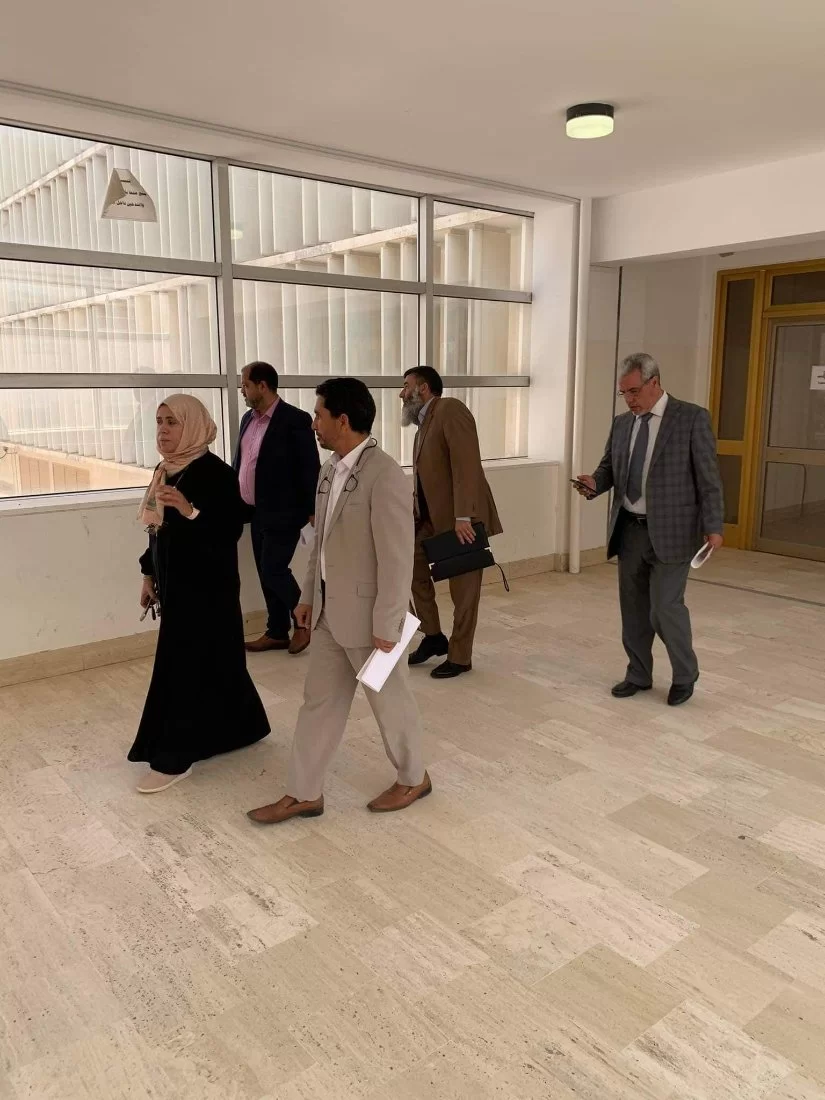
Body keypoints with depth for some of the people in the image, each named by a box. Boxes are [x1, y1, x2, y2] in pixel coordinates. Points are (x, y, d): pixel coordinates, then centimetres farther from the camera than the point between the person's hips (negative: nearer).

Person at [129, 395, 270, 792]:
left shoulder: (214, 472, -16)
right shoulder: (165, 470, 10)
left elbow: (232, 529, -21)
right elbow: (158, 530, 16)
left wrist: (190, 511, -34)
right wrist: (149, 575, 16)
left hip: (206, 585, -8)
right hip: (176, 583, 8)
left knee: (184, 665, -4)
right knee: (213, 661, 17)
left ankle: (174, 758, 6)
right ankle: (236, 727, 33)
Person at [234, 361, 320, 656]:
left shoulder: (295, 420, -13)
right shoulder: (248, 419, 11)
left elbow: (310, 469, -14)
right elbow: (238, 463, 17)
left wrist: (312, 511, -15)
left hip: (282, 512, -8)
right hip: (257, 512, 8)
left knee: (274, 570, -8)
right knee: (266, 573, 12)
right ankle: (277, 632, 23)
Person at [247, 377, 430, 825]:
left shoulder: (385, 476, -22)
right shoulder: (331, 469, 6)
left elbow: (396, 560, -22)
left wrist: (386, 625, -20)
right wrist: (308, 595, 17)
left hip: (368, 613, -8)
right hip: (330, 610, 8)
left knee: (389, 700, 11)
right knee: (319, 700, 15)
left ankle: (412, 779, 34)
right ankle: (303, 793, 27)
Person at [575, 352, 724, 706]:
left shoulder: (692, 418, -7)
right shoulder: (621, 423, 9)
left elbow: (708, 477, -8)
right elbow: (609, 466, 15)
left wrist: (713, 526, -13)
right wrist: (594, 483, -8)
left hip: (670, 531, -6)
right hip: (628, 529, 6)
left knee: (665, 606, -7)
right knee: (633, 608, 12)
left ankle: (685, 675, 17)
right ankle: (638, 675, 29)